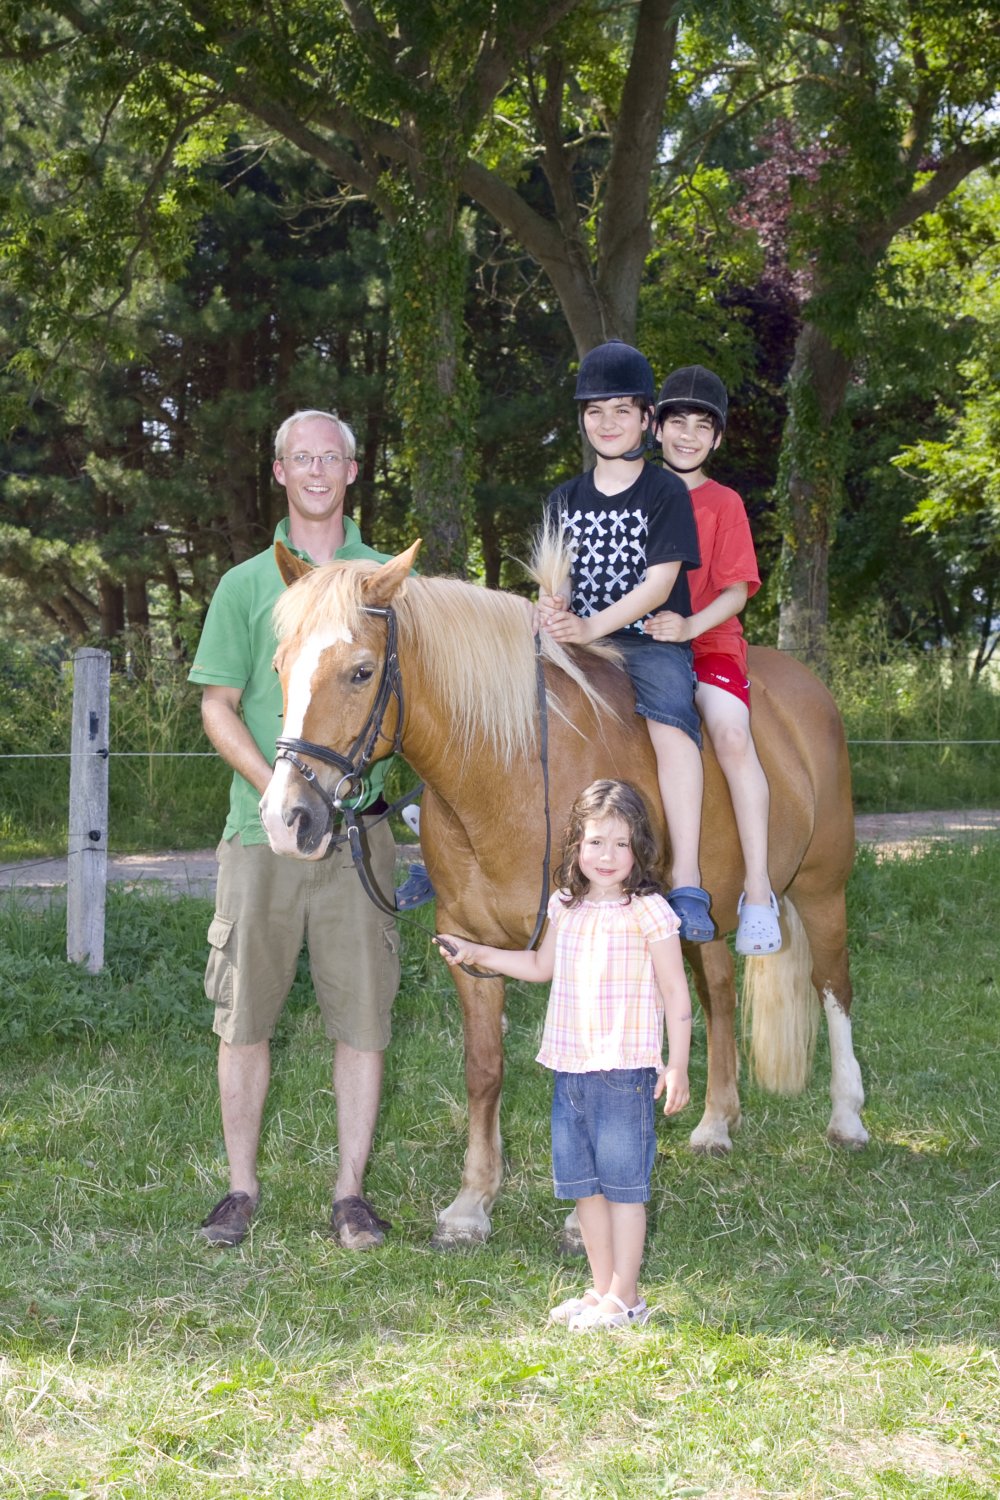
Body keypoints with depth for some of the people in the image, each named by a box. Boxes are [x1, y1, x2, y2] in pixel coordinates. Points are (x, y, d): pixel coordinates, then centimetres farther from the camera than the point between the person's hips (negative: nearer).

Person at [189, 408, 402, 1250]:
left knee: (363, 1014, 0)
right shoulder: (246, 586, 7)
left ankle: (351, 1192, 10)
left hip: (358, 826, 0)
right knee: (244, 1014, 3)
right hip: (263, 826, 0)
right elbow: (218, 707, 4)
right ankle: (242, 1188, 15)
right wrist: (276, 785, -12)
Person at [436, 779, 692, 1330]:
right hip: (570, 1069, 7)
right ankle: (602, 1289, 24)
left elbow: (675, 993, -8)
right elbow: (541, 966, 26)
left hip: (625, 1071, -7)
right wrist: (478, 953, 19)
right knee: (583, 1184, 12)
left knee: (622, 1185, 0)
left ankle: (625, 1297, 9)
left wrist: (677, 1067, -11)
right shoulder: (566, 907, 8)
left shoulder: (648, 912, -10)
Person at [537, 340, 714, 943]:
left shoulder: (667, 494, 0)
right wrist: (552, 609, -17)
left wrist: (591, 627, -23)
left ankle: (688, 885, -41)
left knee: (671, 717, -33)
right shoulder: (564, 501, 15)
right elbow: (555, 581, 9)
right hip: (576, 642, 5)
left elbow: (658, 583, -10)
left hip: (653, 641, -5)